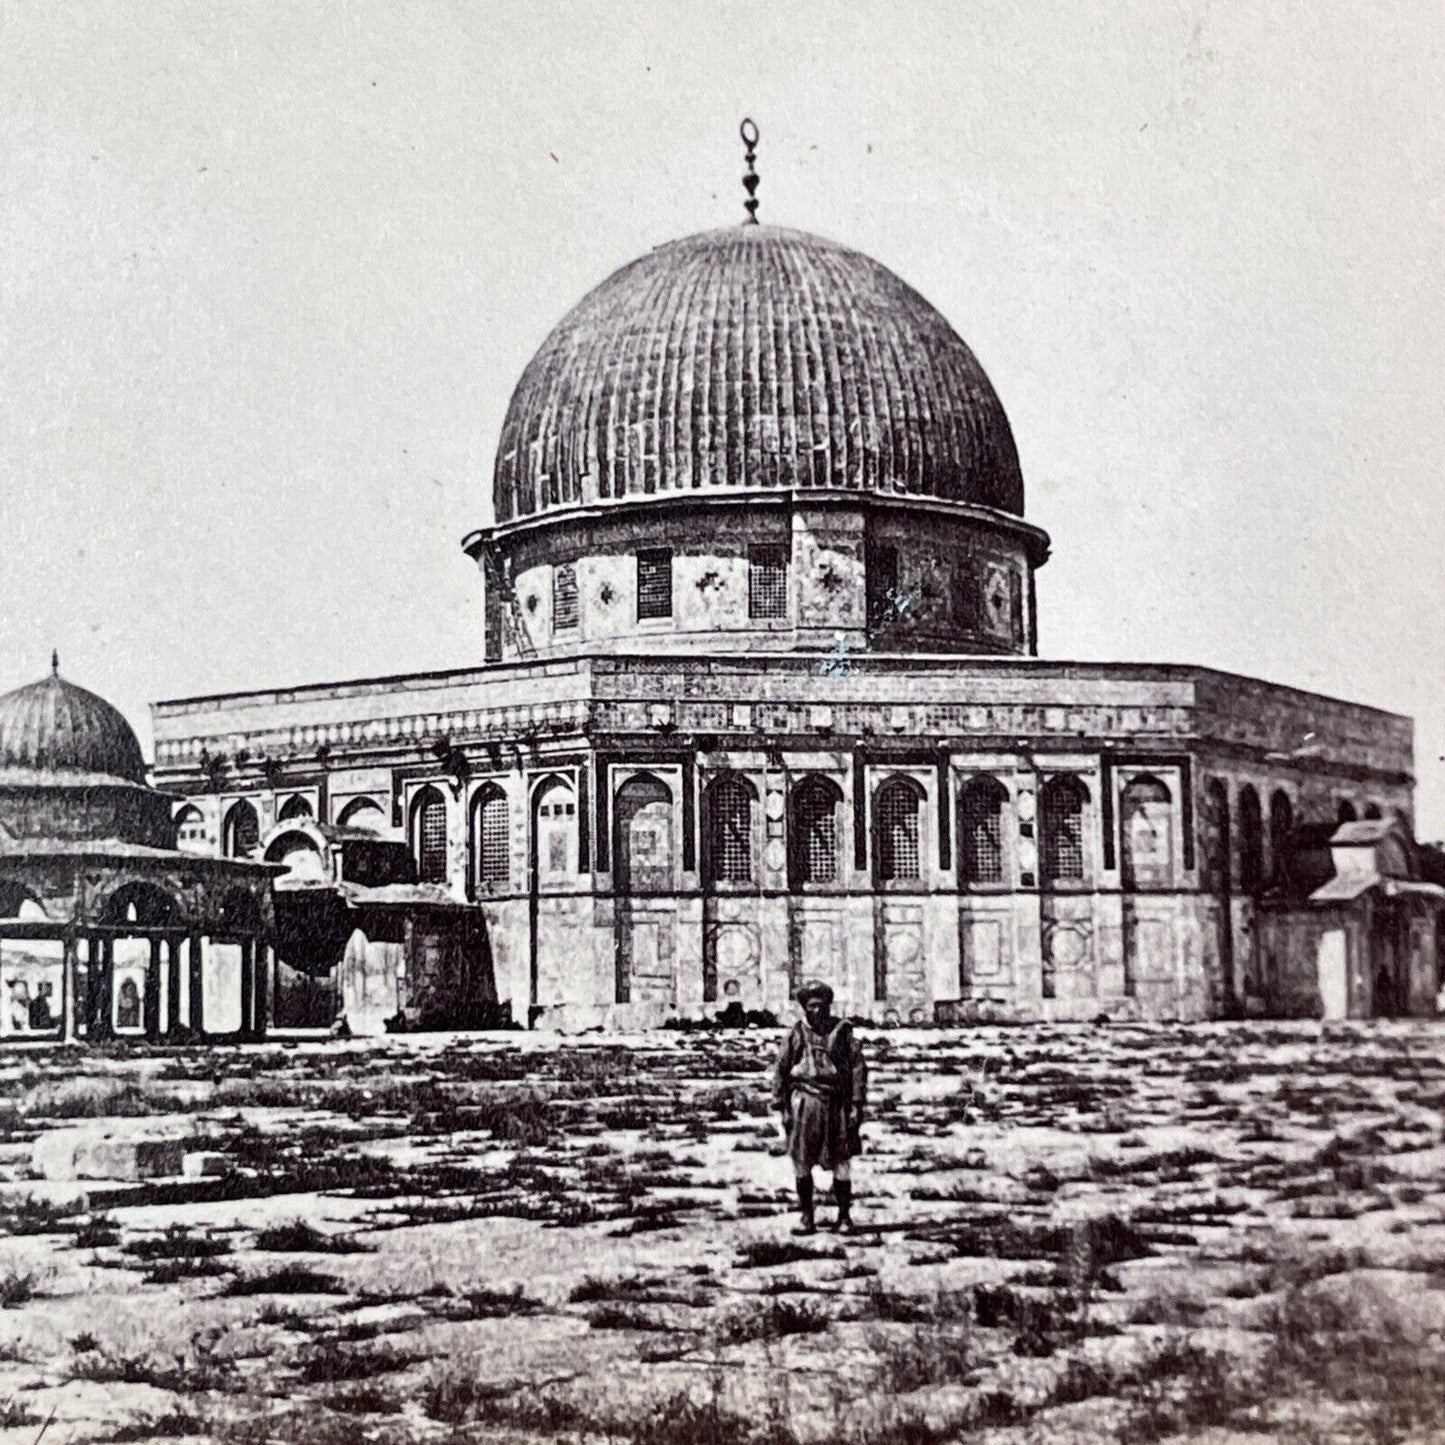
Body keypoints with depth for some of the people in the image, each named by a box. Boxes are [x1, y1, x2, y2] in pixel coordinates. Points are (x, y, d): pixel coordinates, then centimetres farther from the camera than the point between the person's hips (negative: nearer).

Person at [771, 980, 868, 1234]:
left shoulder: (842, 1030, 4)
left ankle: (844, 1216, 15)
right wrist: (782, 1107, 0)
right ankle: (806, 1217, 10)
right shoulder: (796, 1033, 4)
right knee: (801, 1161, 0)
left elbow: (858, 1066, 2)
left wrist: (857, 1105, -4)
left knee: (841, 1164, 4)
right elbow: (780, 1070, 6)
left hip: (837, 1102, 0)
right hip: (805, 1101, 0)